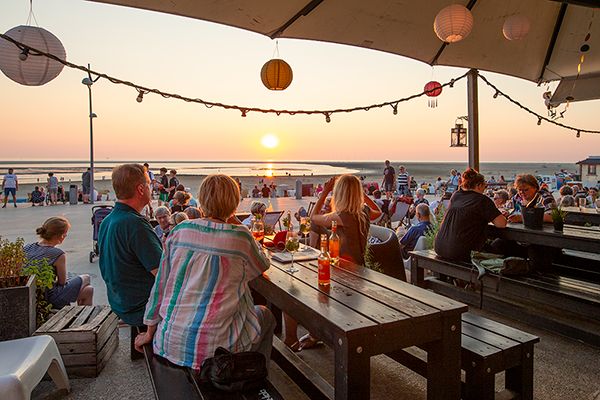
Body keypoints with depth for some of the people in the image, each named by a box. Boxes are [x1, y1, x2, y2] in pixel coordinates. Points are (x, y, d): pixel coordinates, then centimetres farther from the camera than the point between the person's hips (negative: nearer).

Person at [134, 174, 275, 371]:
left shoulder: (180, 230, -2)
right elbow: (262, 265, 8)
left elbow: (161, 284, 4)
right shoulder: (239, 236, -13)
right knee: (265, 314, 24)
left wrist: (150, 332, 14)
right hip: (214, 347, -5)